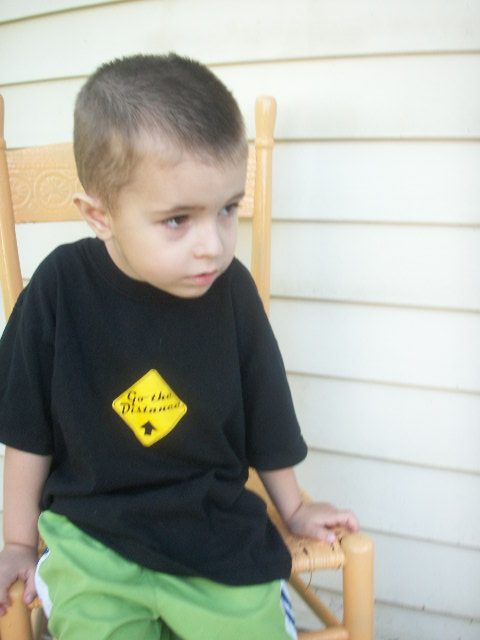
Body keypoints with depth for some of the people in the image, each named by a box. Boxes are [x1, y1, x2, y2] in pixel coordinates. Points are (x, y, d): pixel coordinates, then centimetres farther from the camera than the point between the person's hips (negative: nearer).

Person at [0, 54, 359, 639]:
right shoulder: (61, 288, -14)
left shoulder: (232, 290, -10)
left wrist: (293, 509, 16)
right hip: (91, 537, -1)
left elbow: (264, 422, 5)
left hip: (217, 538, 2)